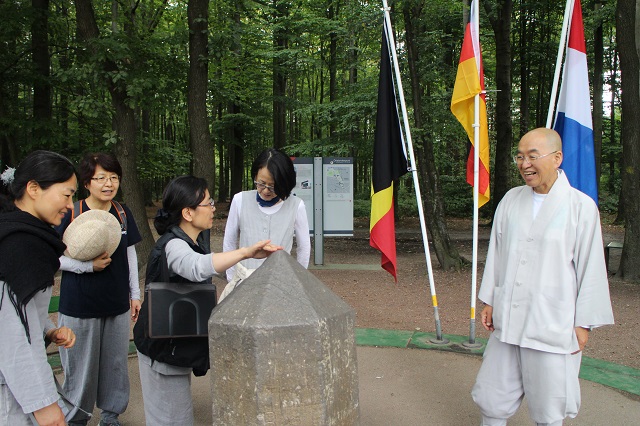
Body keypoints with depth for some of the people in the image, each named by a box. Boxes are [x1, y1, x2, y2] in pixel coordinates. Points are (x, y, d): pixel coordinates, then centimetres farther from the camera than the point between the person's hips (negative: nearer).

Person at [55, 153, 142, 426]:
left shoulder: (123, 213, 3)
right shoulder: (71, 214, -11)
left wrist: (135, 294, 12)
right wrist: (89, 265, -20)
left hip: (118, 304, 4)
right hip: (79, 305, -4)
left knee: (116, 363, 15)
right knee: (81, 366, 8)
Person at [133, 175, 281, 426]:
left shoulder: (195, 240, 5)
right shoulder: (173, 245, -27)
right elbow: (197, 267, -50)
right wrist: (246, 252, -57)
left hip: (180, 344, 10)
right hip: (163, 347, -10)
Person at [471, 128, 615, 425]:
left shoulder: (581, 206, -8)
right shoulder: (511, 200, 4)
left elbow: (591, 268, -5)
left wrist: (583, 323, -2)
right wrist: (489, 300, 13)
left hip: (553, 325, -4)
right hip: (507, 321, 4)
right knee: (491, 398, 12)